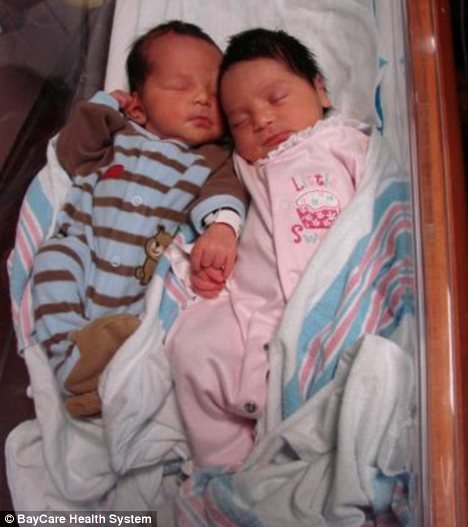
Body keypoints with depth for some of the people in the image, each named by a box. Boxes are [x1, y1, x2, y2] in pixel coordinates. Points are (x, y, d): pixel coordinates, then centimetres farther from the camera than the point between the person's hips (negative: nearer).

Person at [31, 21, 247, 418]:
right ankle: (68, 355, -20)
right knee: (55, 255, -21)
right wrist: (102, 106, 11)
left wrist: (222, 225, -36)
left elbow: (222, 191, -13)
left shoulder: (214, 160, 9)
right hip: (89, 248, 3)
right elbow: (71, 154, 12)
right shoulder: (120, 134, 18)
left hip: (154, 281, -2)